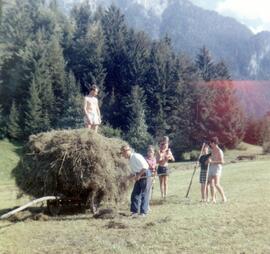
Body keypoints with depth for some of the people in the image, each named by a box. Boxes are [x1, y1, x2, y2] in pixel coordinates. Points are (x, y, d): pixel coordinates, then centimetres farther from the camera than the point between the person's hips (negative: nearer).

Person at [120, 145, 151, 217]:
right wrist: (130, 176, 2)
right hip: (139, 177, 9)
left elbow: (145, 166, -22)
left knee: (144, 194, -4)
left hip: (145, 175, -9)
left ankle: (143, 212, 2)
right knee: (134, 194, 5)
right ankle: (134, 211, 11)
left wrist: (139, 175, -17)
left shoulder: (136, 156, -17)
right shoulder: (130, 160, 11)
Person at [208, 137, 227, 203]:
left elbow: (222, 162, -17)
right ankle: (213, 199, 1)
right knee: (211, 184, 0)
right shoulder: (212, 150, 17)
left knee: (216, 184, -17)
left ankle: (224, 197, -6)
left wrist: (212, 161, -21)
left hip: (217, 168, -8)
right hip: (211, 168, 8)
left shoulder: (219, 151, -9)